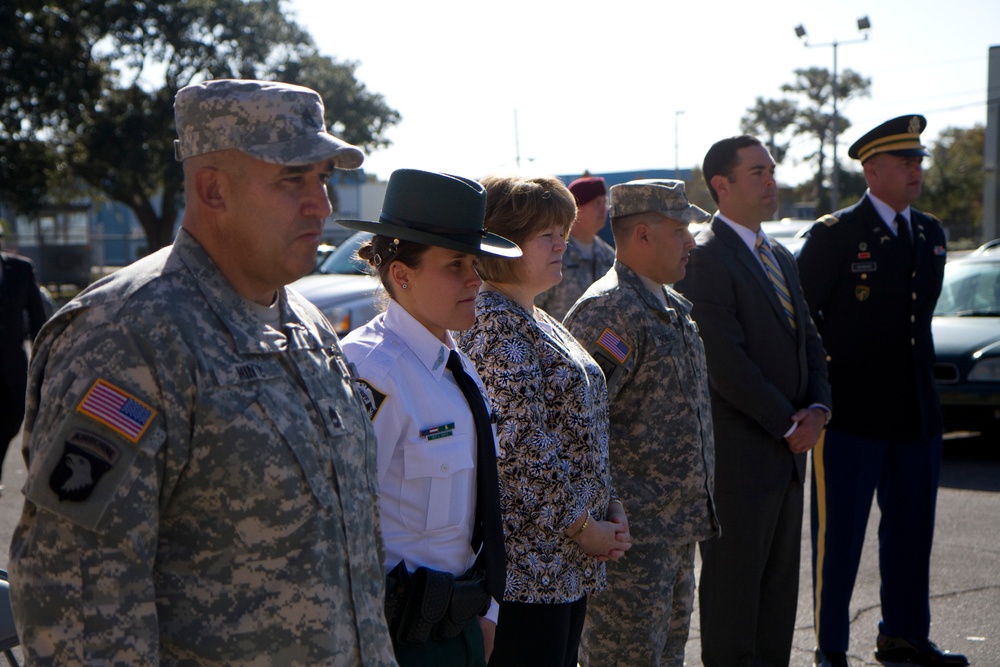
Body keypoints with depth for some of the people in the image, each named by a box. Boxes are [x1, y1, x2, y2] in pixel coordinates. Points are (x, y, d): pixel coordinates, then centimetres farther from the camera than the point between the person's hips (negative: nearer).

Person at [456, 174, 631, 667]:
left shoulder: (537, 322, 15)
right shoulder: (494, 323, -16)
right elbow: (521, 448, -21)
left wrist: (609, 505, 7)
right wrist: (583, 528, -13)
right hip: (527, 562, -10)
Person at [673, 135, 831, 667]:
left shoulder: (780, 258, 16)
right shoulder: (705, 257, -13)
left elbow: (808, 341, 18)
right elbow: (725, 363, -18)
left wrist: (817, 409, 0)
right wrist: (788, 424, -13)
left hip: (788, 447, 8)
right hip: (739, 453, -8)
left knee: (779, 578, 13)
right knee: (734, 578, 1)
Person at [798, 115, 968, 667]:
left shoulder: (931, 233, 12)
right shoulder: (834, 234, -8)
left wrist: (924, 382, 16)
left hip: (916, 413, 6)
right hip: (851, 412, -6)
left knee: (912, 529, 14)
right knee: (838, 534, 2)